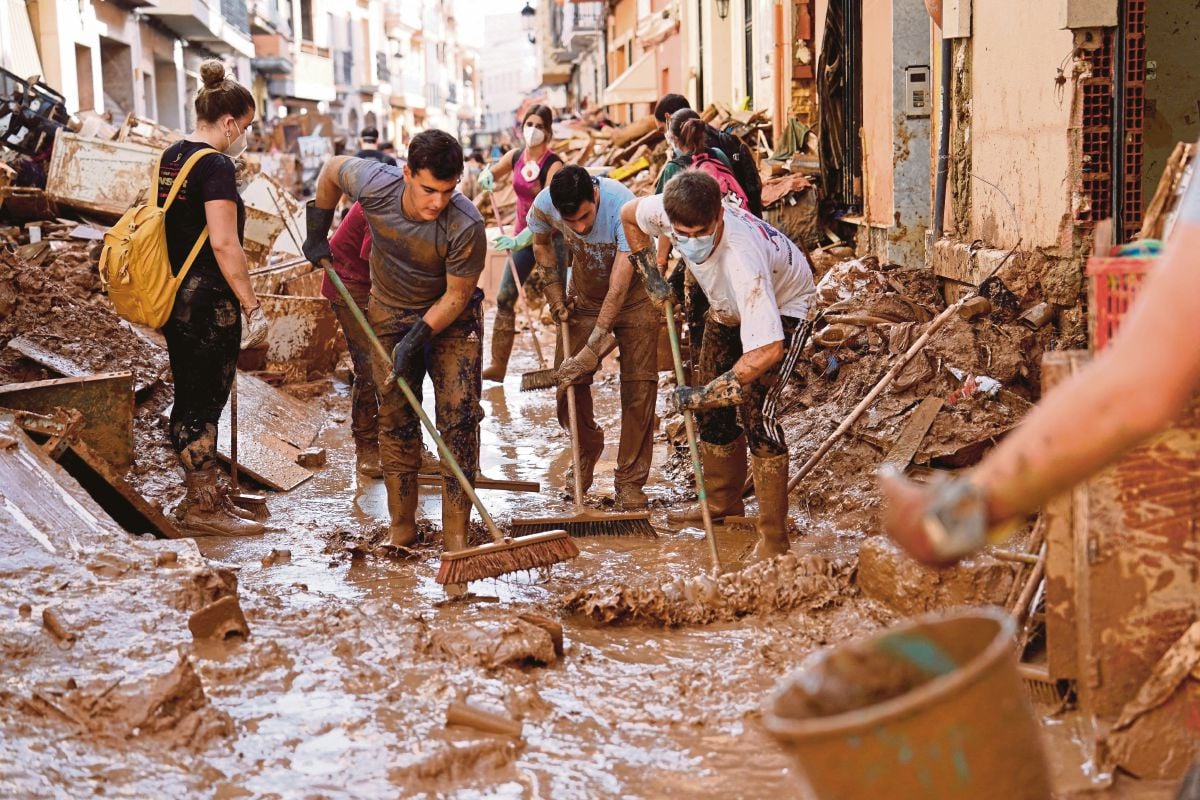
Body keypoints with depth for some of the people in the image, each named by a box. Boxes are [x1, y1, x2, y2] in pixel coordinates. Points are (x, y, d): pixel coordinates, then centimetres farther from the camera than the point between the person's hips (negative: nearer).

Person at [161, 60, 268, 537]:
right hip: (208, 301, -9)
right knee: (204, 403, -2)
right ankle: (203, 507, 6)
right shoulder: (216, 166, -16)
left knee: (189, 399, 15)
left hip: (174, 296, 9)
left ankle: (200, 495, 25)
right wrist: (251, 306, -17)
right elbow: (224, 244, -21)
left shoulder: (171, 158, 12)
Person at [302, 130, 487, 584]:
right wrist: (318, 232, 5)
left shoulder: (465, 226, -32)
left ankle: (456, 537, -10)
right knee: (396, 420, 5)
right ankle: (401, 529, 15)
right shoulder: (374, 185, -25)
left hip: (452, 318, -2)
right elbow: (333, 168, -1)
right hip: (390, 312, 3)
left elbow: (457, 295, -20)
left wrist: (418, 338, -24)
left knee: (459, 417, -12)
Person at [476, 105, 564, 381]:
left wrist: (523, 237, -39)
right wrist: (486, 177, -10)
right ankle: (498, 365, 7)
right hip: (523, 235, 6)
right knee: (505, 297, 1)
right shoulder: (515, 157, 1)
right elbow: (487, 175, 16)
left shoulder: (553, 165, -18)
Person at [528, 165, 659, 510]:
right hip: (585, 295, 3)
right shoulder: (544, 206, -24)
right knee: (568, 384, -1)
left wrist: (591, 351, -37)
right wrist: (556, 299, -1)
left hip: (633, 296, -3)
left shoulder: (622, 206, -37)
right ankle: (588, 450, 28)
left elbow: (618, 289, -37)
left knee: (638, 387, -9)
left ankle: (630, 481, 3)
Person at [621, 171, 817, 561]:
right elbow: (629, 214, -2)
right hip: (730, 306, 7)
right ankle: (722, 500, 32)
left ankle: (773, 539, -11)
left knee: (755, 411, -18)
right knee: (714, 408, 11)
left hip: (785, 306, -7)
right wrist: (651, 276, -6)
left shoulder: (742, 260, -47)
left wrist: (702, 394, -42)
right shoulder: (667, 212, -28)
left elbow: (767, 350, -50)